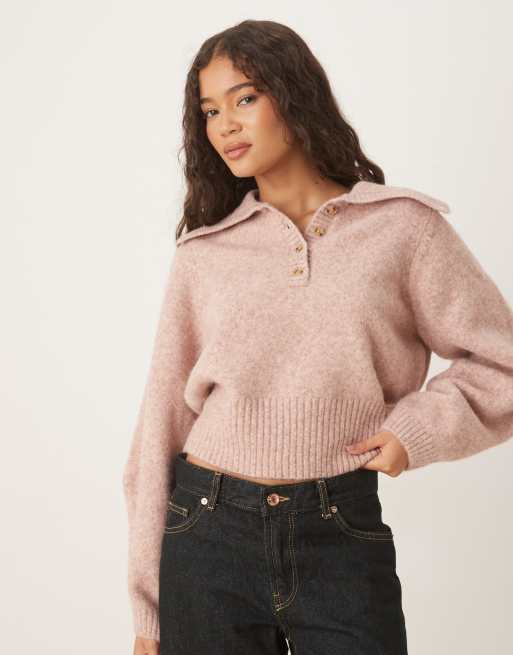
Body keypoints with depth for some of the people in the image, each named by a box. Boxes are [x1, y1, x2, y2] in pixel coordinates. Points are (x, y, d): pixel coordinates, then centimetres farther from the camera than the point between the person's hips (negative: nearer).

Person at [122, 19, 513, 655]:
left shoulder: (403, 225, -1)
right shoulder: (201, 252, 3)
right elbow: (163, 420, 4)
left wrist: (417, 428, -12)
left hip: (342, 538, -1)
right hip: (210, 532, 2)